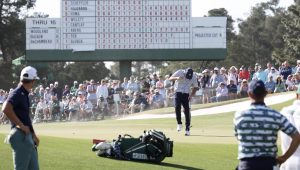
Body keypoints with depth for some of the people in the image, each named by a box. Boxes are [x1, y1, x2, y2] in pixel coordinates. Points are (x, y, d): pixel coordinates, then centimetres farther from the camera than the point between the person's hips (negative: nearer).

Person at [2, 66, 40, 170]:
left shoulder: (25, 94, 16)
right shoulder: (17, 93, -13)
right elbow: (6, 109, -31)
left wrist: (33, 134, 25)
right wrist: (21, 125, -24)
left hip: (28, 136, 10)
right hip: (20, 136, -10)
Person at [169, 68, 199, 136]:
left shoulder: (194, 76, -6)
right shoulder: (180, 72, -12)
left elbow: (195, 87, 6)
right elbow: (170, 78, -16)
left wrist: (191, 95, -9)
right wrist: (177, 78, -36)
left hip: (186, 94, 1)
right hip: (178, 92, -1)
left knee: (187, 110, -5)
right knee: (177, 107, -19)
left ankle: (187, 129, -1)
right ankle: (179, 124, 1)